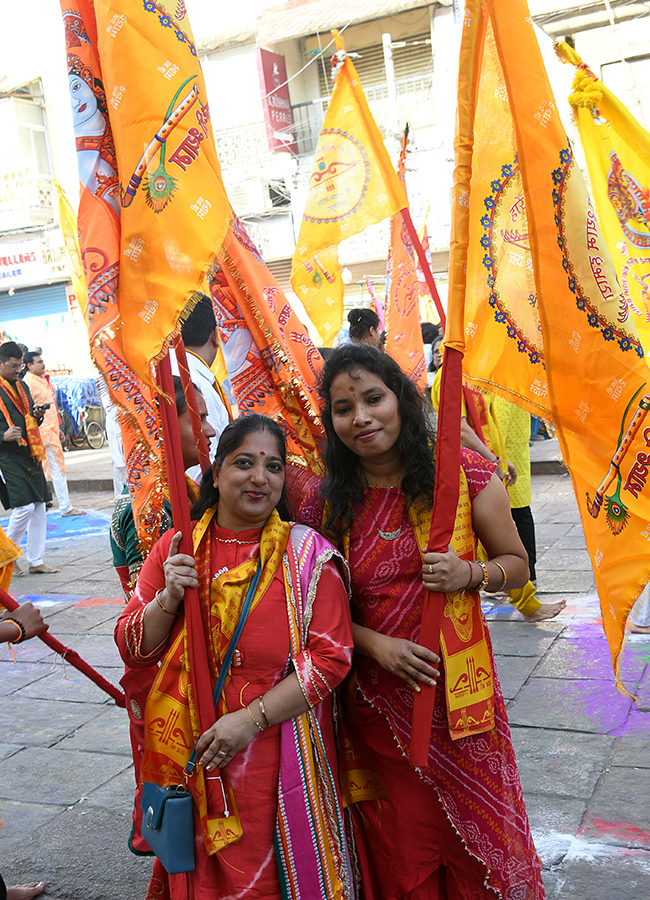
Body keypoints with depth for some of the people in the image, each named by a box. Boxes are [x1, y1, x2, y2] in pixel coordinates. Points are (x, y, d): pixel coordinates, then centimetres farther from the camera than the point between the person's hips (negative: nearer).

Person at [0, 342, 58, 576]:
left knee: (39, 508, 5)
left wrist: (37, 415, 5)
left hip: (30, 455, 8)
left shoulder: (22, 386, 18)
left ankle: (36, 561, 13)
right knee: (24, 506, -15)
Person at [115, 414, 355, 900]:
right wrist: (168, 597, -15)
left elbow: (331, 656, -10)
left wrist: (253, 717, -17)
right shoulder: (175, 548, 2)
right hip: (186, 756, 3)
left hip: (276, 759, -2)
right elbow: (133, 649, 4)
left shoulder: (307, 555, -6)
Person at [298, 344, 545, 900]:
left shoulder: (464, 473, -7)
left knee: (480, 835, 13)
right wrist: (374, 644, -13)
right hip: (377, 700, 1)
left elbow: (516, 565, 2)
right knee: (401, 855, 15)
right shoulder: (326, 502, -4)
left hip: (459, 690, 0)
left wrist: (470, 574, -18)